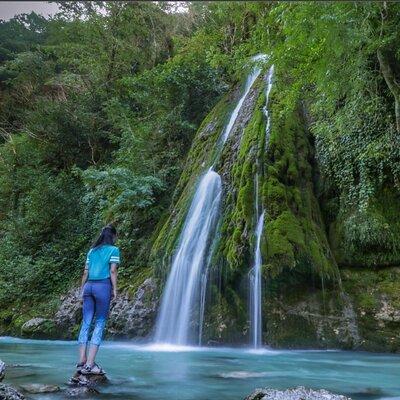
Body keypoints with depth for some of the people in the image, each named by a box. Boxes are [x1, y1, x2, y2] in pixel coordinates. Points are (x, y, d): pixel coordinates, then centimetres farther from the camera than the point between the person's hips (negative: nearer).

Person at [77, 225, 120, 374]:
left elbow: (85, 272, 15)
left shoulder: (92, 251, 18)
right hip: (103, 286, -5)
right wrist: (114, 289, -1)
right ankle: (90, 364, -7)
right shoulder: (114, 250, 3)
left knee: (86, 323, 6)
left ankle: (82, 362, 4)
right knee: (100, 324, -2)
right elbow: (112, 271, -5)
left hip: (89, 285, 5)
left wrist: (82, 290, 18)